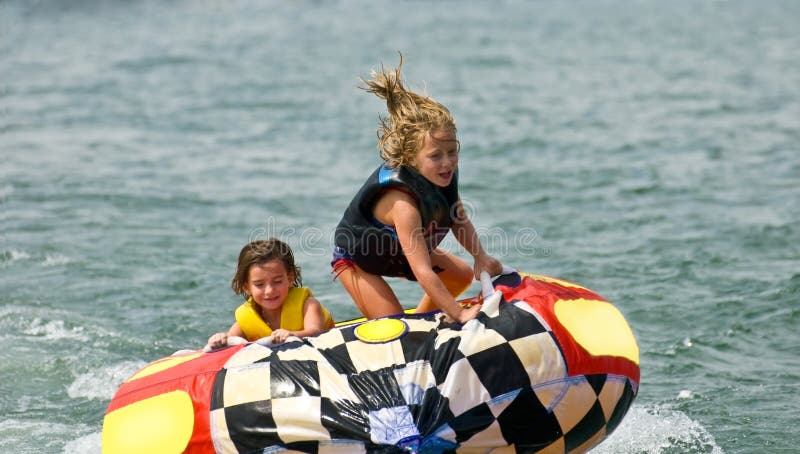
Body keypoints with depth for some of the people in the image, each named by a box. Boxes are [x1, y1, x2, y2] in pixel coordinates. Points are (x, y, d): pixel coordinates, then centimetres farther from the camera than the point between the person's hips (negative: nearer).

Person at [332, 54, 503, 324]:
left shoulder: (443, 174, -21)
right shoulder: (403, 202, -44)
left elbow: (459, 221, -5)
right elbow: (423, 272, -47)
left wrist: (480, 257, -22)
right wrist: (459, 315, -49)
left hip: (399, 249, 8)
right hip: (355, 257, -8)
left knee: (462, 275, 17)